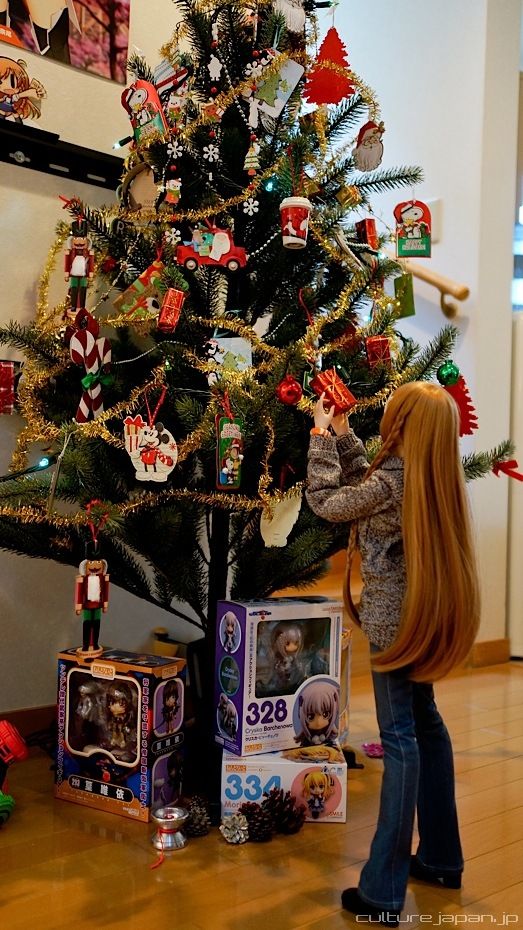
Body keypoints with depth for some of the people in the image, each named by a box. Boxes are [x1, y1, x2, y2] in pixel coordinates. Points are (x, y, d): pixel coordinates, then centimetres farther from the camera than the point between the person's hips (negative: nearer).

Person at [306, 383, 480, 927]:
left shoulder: (392, 480, -21)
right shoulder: (434, 477, 4)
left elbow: (325, 502, -9)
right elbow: (366, 484, 16)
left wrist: (320, 435, -1)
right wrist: (341, 433, 17)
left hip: (396, 617, -9)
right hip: (425, 614, 9)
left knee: (400, 736, -7)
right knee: (424, 721, 18)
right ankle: (440, 857, 31)